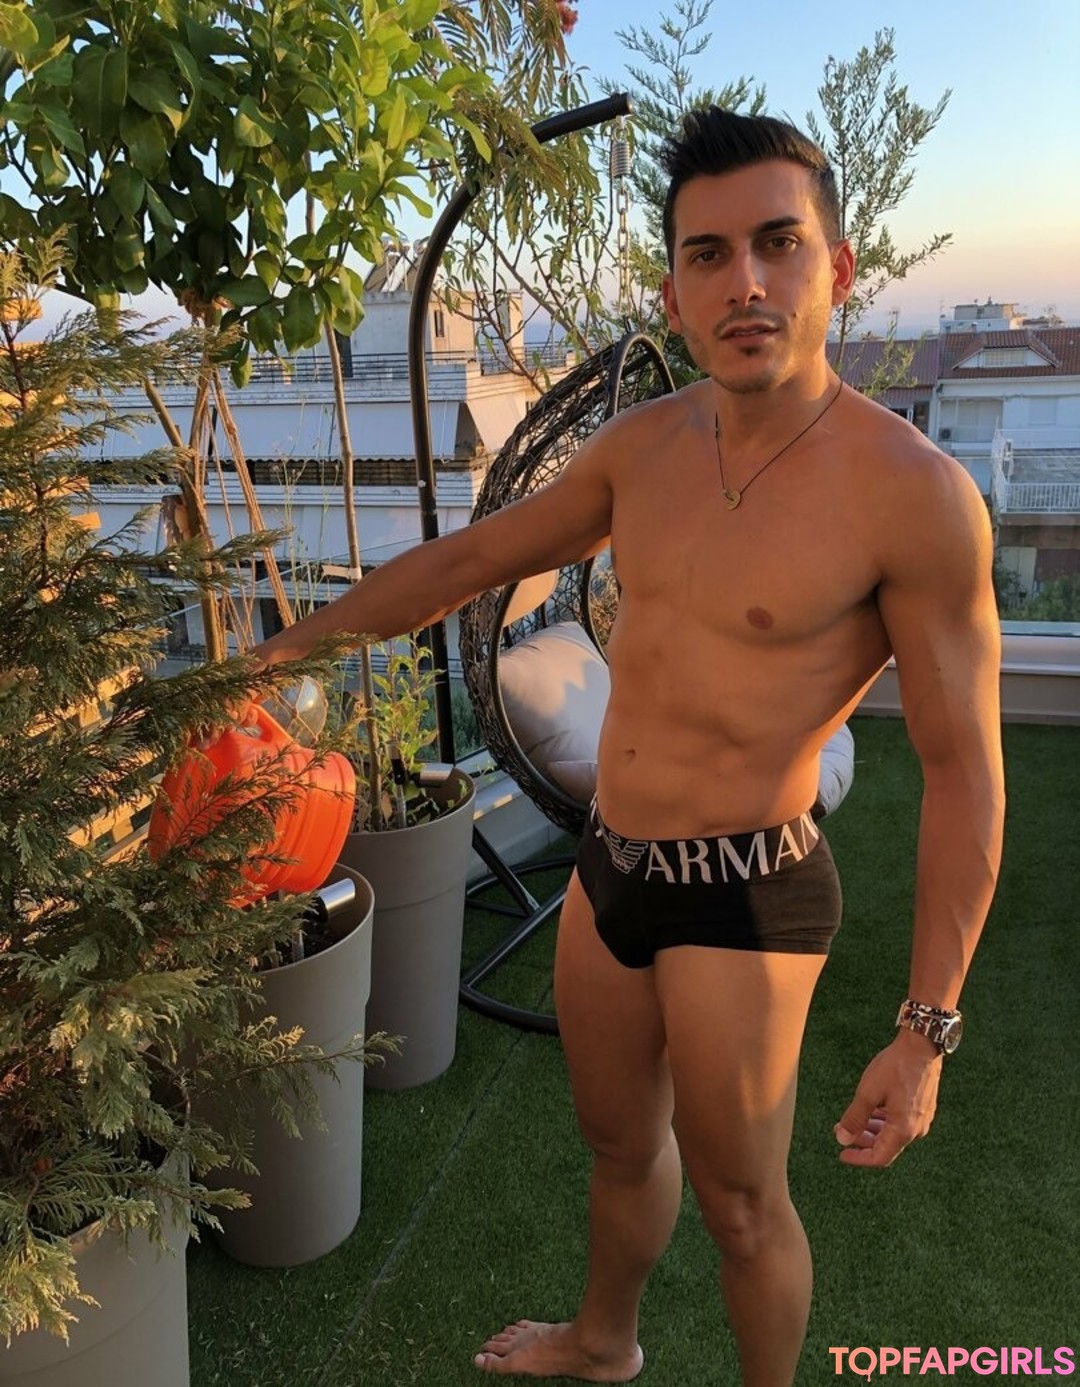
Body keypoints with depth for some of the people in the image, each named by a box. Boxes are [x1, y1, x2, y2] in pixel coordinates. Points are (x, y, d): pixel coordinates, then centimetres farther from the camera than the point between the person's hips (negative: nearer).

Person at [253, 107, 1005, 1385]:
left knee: (739, 1202, 14)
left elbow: (963, 771, -13)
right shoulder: (644, 445, -1)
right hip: (608, 866, 6)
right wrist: (281, 651, 12)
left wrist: (927, 1028, -12)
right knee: (618, 1139, 27)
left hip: (744, 897, -6)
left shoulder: (914, 495, -18)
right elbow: (467, 561, 10)